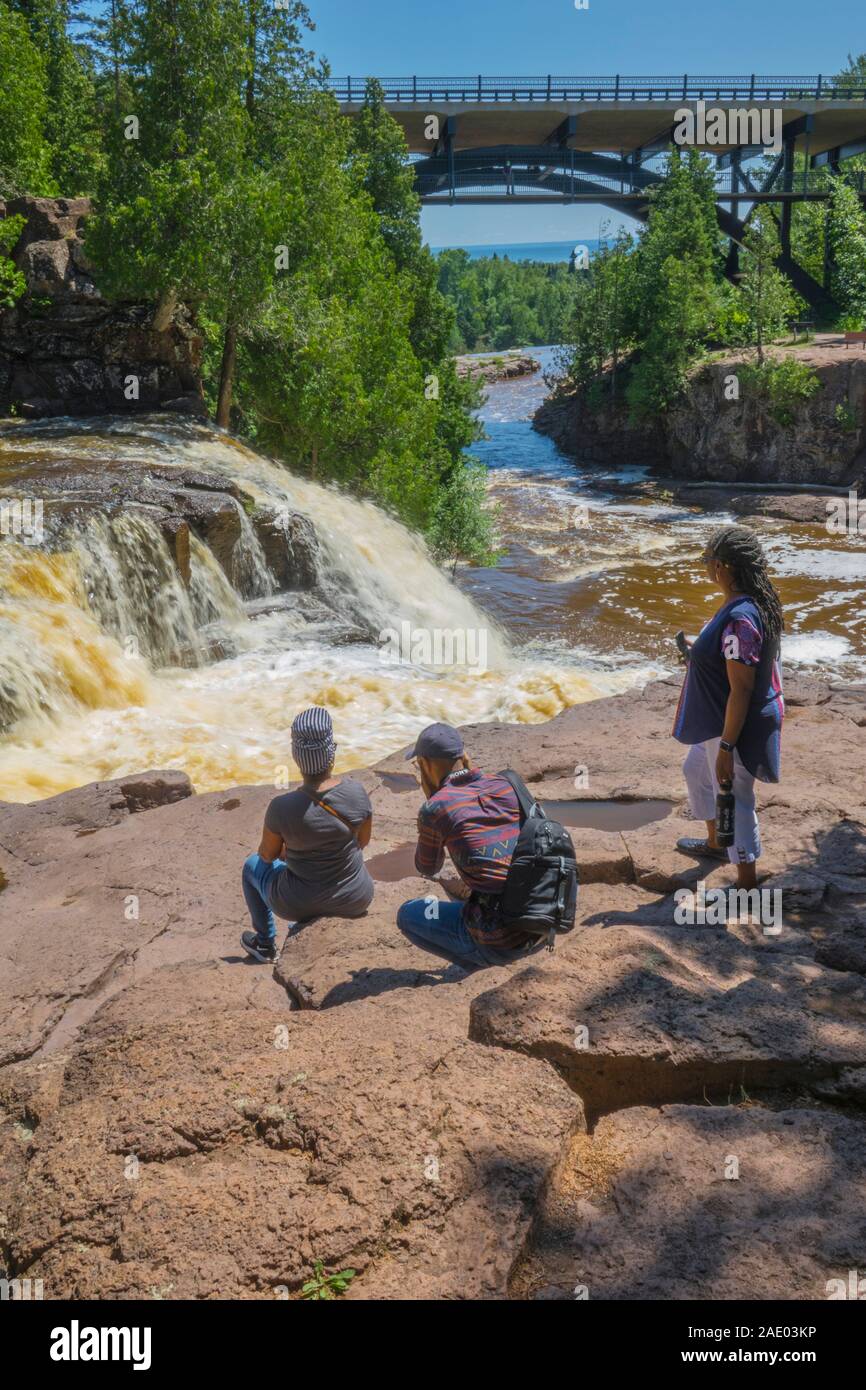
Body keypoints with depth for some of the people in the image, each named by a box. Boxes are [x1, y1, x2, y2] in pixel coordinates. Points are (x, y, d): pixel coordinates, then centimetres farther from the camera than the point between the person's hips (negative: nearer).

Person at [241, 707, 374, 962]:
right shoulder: (356, 792, -18)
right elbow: (363, 840, 0)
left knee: (253, 865, 29)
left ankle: (265, 943, 42)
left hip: (298, 904, -2)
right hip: (356, 900, 2)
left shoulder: (282, 807, -24)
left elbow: (267, 855, -5)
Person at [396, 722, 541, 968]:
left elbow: (427, 869, 11)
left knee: (407, 914, 17)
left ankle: (478, 960, 6)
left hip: (500, 943, -6)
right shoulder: (506, 786, 7)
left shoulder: (436, 807, -8)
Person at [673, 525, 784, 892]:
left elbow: (742, 690, -28)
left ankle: (747, 885, 24)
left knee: (734, 801, 6)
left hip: (735, 728, -10)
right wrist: (701, 652, 18)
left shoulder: (739, 620, -31)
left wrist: (726, 748, -24)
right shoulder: (756, 602, -1)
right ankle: (715, 843, 50)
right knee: (696, 770, 29)